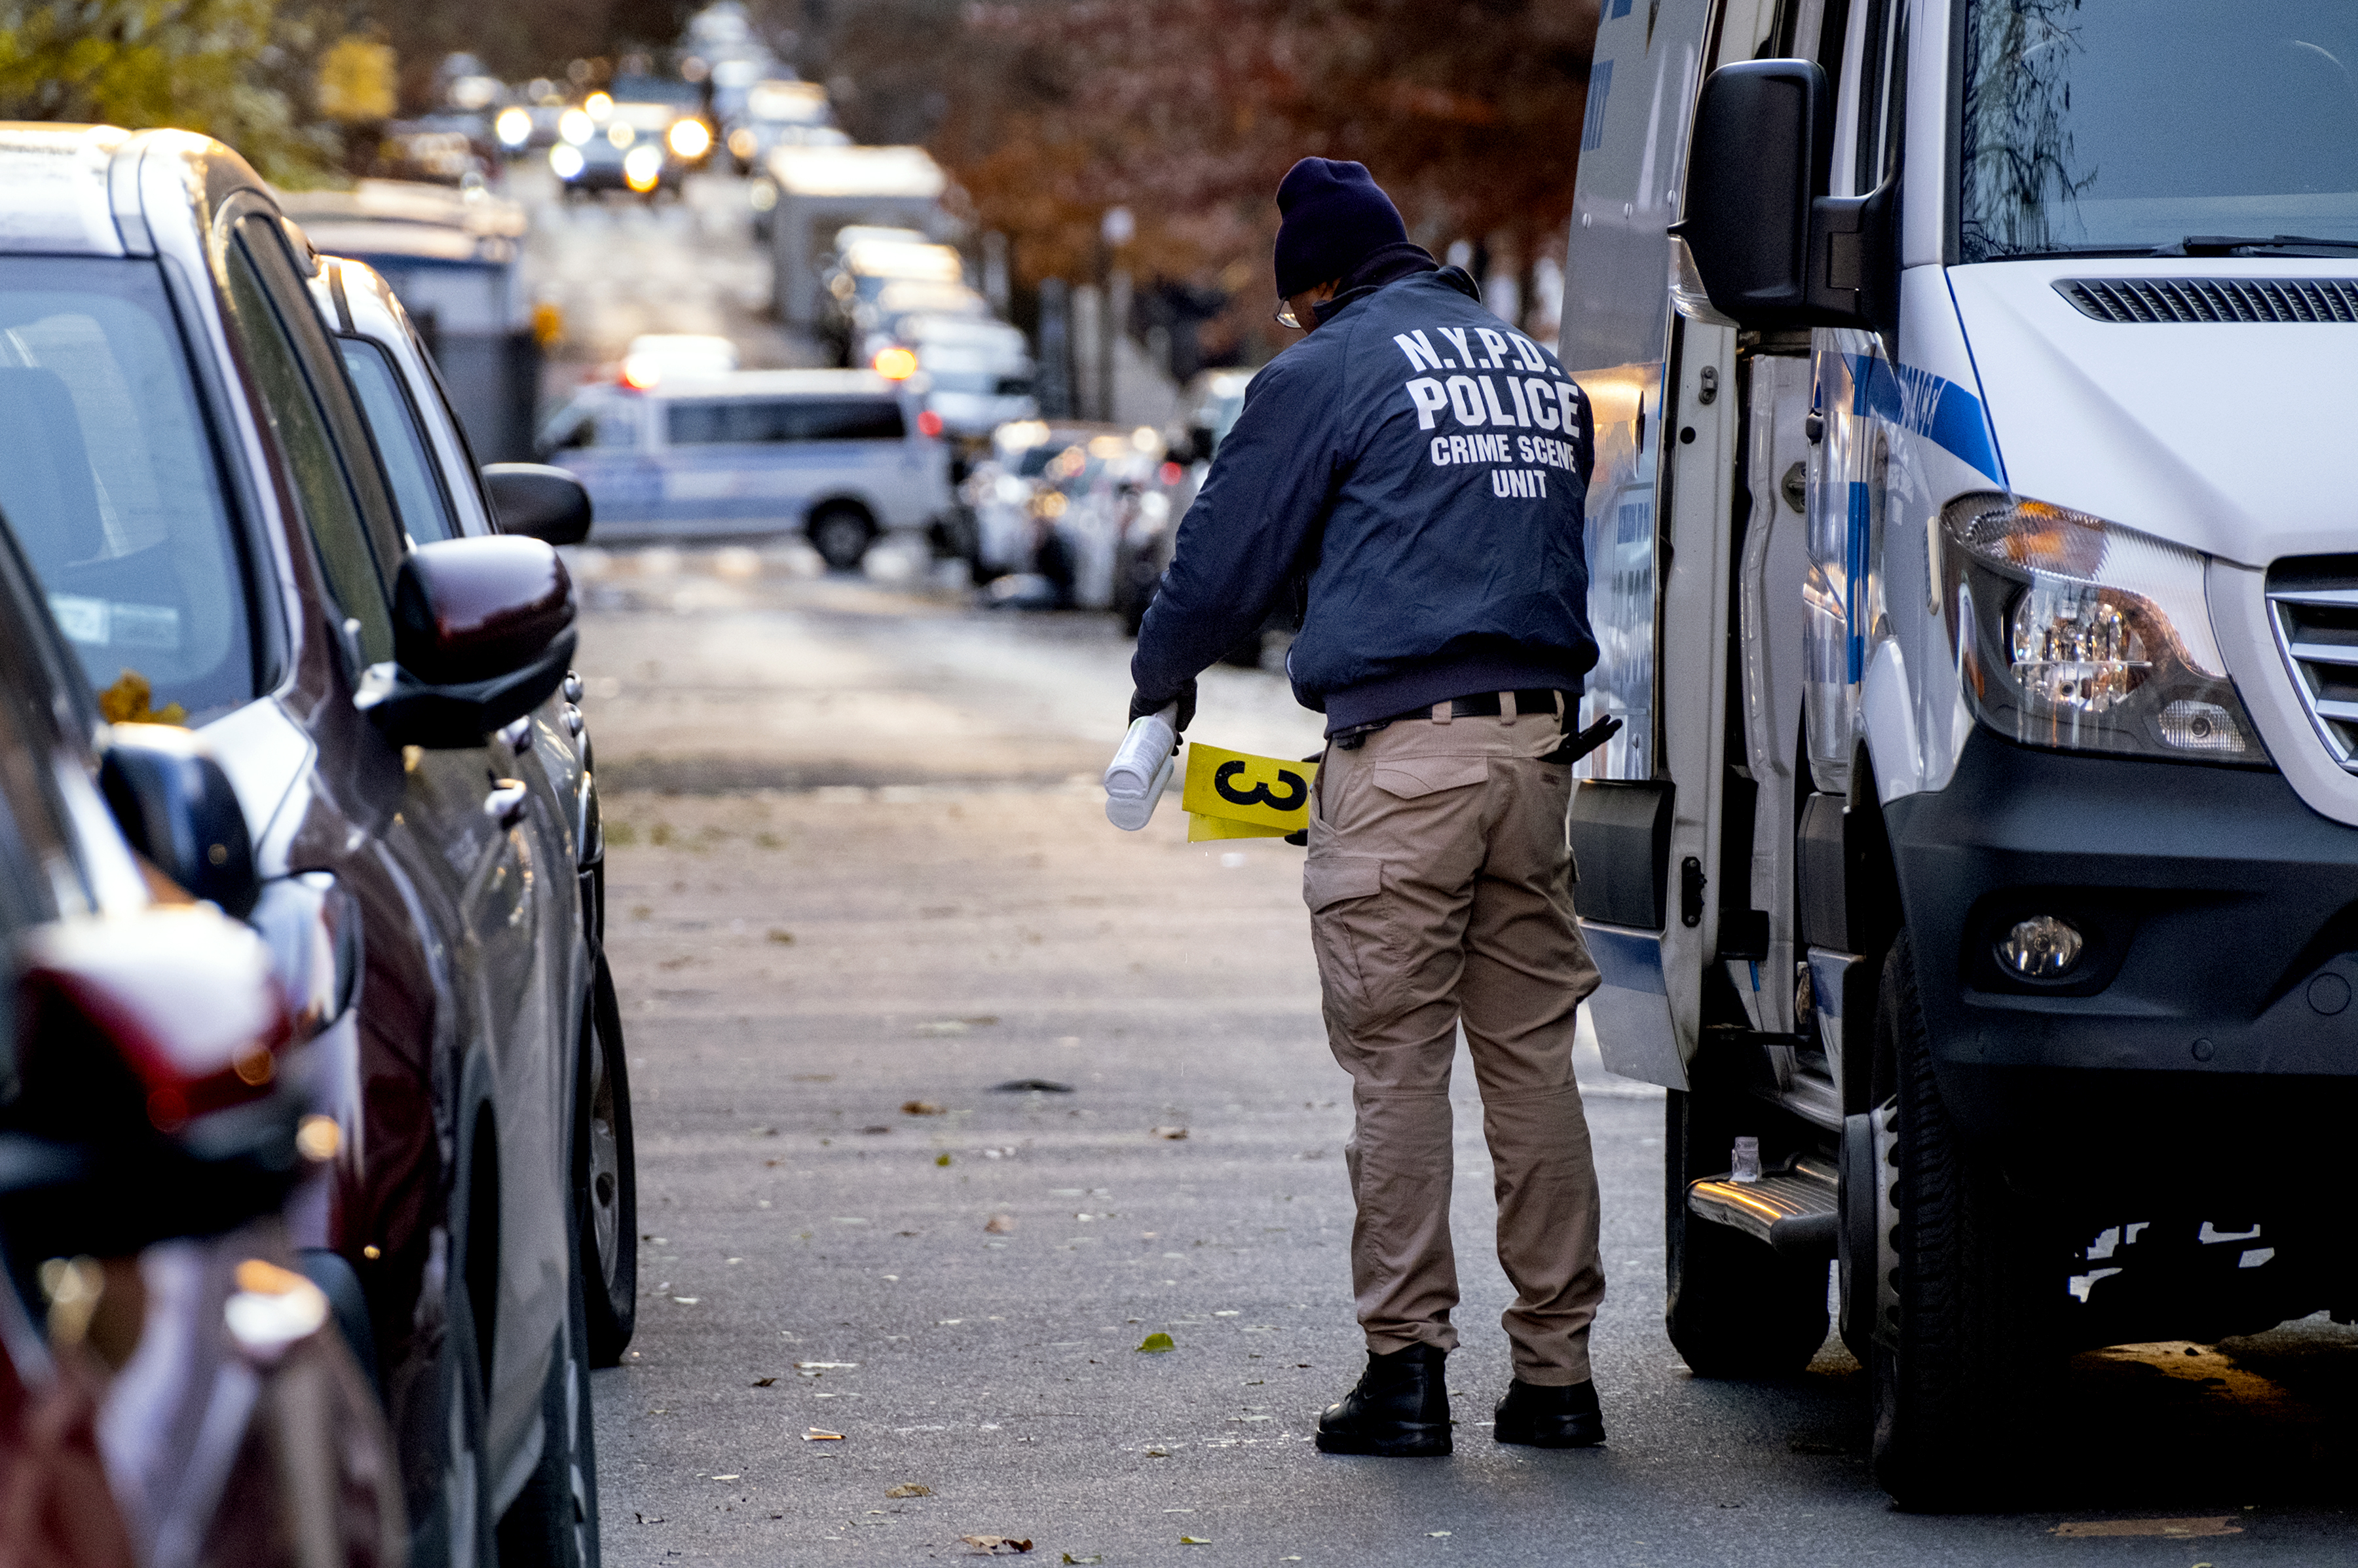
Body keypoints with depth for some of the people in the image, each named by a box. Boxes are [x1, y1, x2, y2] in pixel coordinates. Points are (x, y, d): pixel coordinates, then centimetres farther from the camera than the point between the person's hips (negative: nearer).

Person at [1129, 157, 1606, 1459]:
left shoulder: (1331, 370, -1)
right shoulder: (1539, 371, 20)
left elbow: (1228, 549, 4)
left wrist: (1161, 679, 21)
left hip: (1402, 750, -6)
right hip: (1536, 740, 6)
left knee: (1397, 1064, -2)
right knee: (1533, 1058, 8)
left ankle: (1406, 1366, -4)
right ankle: (1554, 1368, 7)